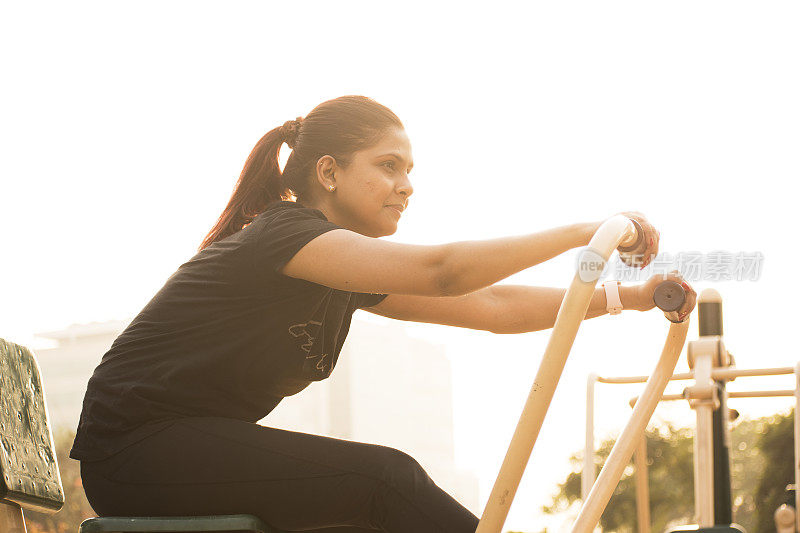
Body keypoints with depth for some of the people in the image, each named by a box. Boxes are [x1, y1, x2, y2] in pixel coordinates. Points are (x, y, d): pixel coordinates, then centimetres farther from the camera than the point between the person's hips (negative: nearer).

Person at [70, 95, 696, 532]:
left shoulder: (346, 275, 10)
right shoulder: (280, 234, -17)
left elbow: (491, 306, 7)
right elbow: (440, 272, -30)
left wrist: (630, 297, 0)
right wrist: (587, 233, -29)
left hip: (200, 446, 9)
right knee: (383, 478, -21)